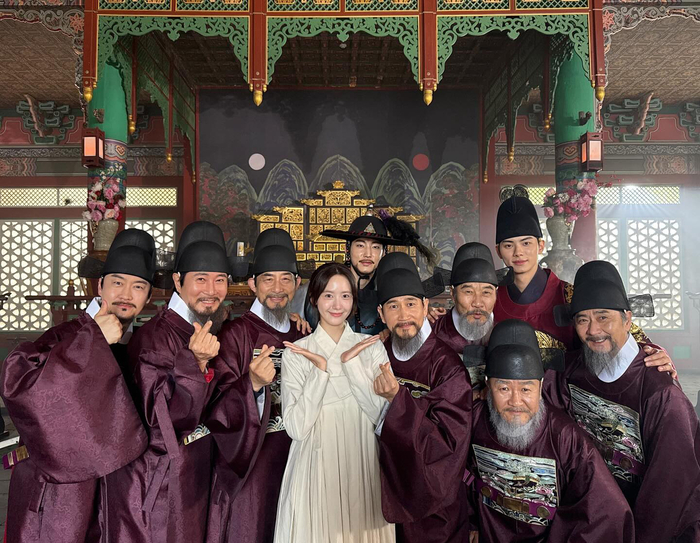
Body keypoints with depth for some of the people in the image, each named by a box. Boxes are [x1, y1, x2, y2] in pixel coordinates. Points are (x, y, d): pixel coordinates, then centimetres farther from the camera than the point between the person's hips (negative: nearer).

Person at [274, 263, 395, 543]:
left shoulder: (372, 347, 1)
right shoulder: (295, 354, -5)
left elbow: (383, 415, -8)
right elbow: (296, 428, -11)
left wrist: (351, 363, -17)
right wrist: (320, 370, -19)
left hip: (362, 467, 2)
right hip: (315, 469, -1)